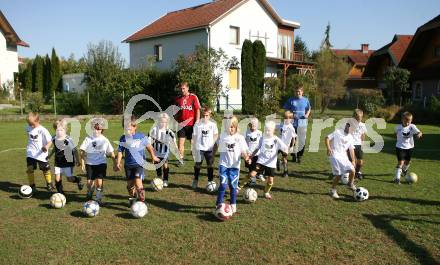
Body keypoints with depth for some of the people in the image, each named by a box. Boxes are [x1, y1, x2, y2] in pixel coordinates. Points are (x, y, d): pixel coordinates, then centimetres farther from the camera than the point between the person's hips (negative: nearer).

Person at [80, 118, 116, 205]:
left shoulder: (104, 140, -1)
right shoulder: (88, 139, -2)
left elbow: (111, 153, 5)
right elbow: (83, 152, 1)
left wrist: (114, 164, 4)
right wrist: (82, 163, -5)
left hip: (101, 164, 0)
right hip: (90, 164, 1)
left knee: (99, 182, -10)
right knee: (89, 182, 1)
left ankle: (99, 199, 10)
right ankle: (89, 194, 34)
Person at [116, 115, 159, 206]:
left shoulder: (141, 136, -6)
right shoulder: (123, 138, -1)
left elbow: (148, 146, 10)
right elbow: (120, 151, 3)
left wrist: (153, 156, 19)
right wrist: (118, 163, -6)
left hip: (139, 163, -3)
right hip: (128, 165, 3)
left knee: (138, 181, -18)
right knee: (130, 183, 11)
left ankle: (142, 201, -12)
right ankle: (132, 199, 34)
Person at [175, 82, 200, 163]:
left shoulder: (193, 97, -3)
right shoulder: (178, 99, 7)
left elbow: (197, 110, -5)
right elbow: (176, 112, 14)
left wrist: (197, 122, -11)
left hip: (191, 124, -2)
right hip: (181, 124, 2)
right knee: (181, 142, -1)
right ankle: (181, 159, 6)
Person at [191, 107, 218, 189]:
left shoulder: (213, 124, -1)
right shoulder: (197, 124, -5)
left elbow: (216, 135, 11)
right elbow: (194, 136, 0)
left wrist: (212, 142, -4)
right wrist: (193, 147, 0)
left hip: (209, 148, 1)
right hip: (199, 148, -1)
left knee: (210, 165, 6)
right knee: (198, 164, 6)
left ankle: (210, 181, 18)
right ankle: (195, 181, 22)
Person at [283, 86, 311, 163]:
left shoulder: (305, 100, 8)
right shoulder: (291, 100, 1)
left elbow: (309, 109, 20)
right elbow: (286, 110, 6)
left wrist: (307, 115, 1)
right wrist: (291, 115, -10)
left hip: (303, 123, 2)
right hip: (293, 123, -2)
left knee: (302, 141, 3)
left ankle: (299, 156, 17)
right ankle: (294, 155, 14)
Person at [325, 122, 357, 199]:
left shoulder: (350, 137, 15)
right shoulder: (337, 132, 0)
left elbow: (351, 149, 17)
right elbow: (327, 138, -4)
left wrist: (353, 160, 11)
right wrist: (328, 148, -18)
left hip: (344, 156, 6)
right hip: (335, 155, -5)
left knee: (352, 170, -7)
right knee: (338, 174, -13)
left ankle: (350, 184, 22)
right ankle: (333, 190, 5)